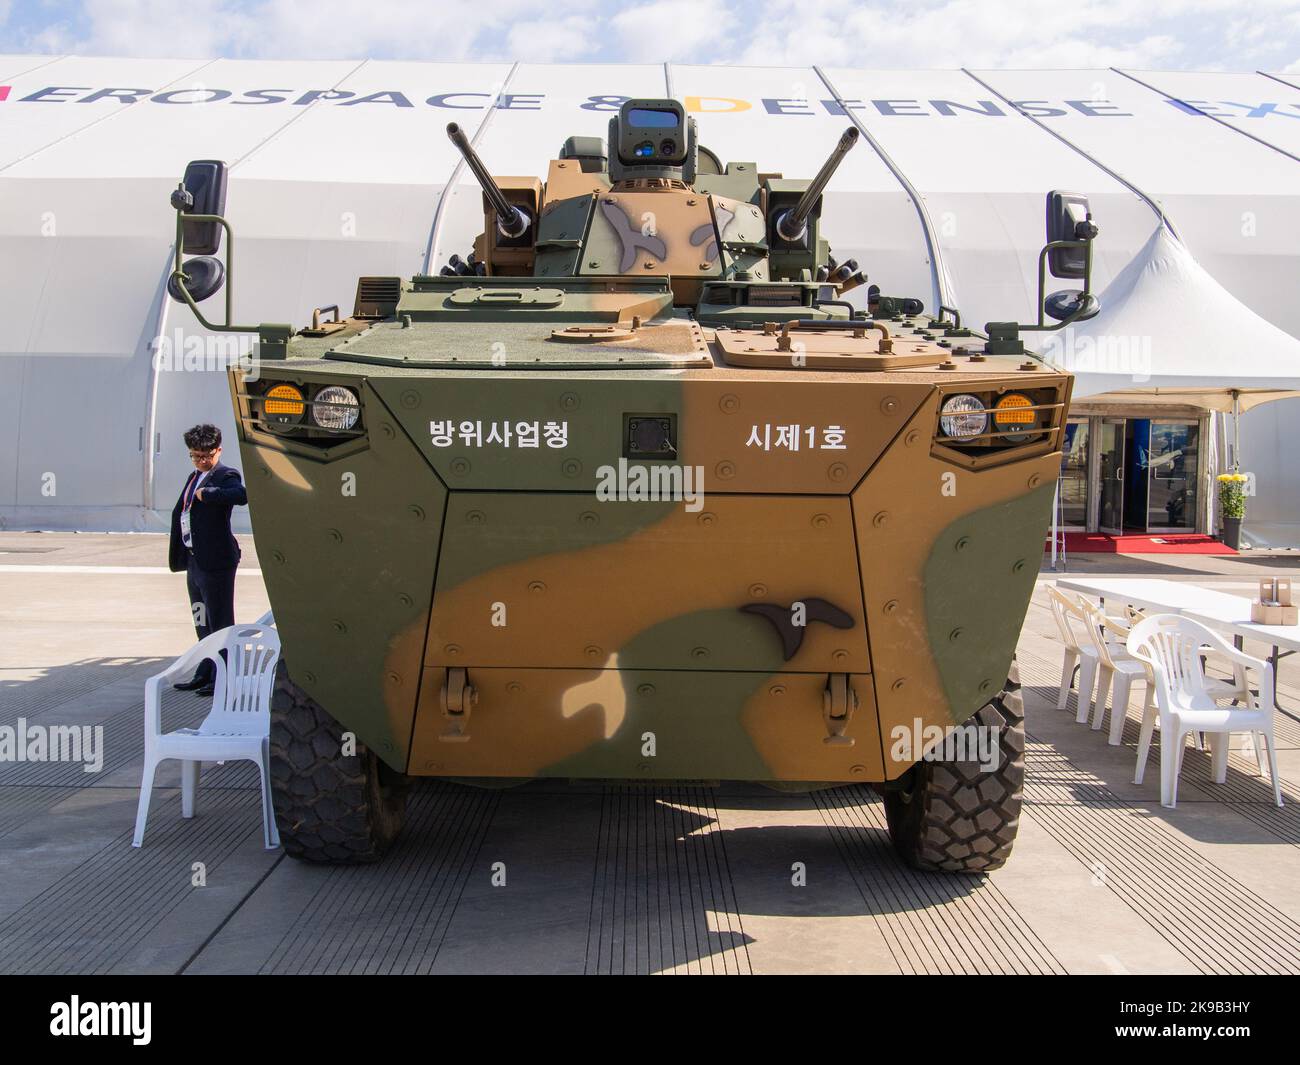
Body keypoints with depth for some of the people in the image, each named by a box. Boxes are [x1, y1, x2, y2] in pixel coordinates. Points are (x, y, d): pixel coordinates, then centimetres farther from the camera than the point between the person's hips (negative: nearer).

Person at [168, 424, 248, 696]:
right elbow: (180, 513, 20)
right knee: (203, 623, 18)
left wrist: (207, 493, -25)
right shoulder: (194, 477, 17)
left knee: (219, 623, -2)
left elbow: (241, 495, -33)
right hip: (194, 561, 9)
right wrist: (178, 557, 12)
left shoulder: (226, 476, -10)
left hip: (216, 561, -9)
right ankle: (205, 674, 29)